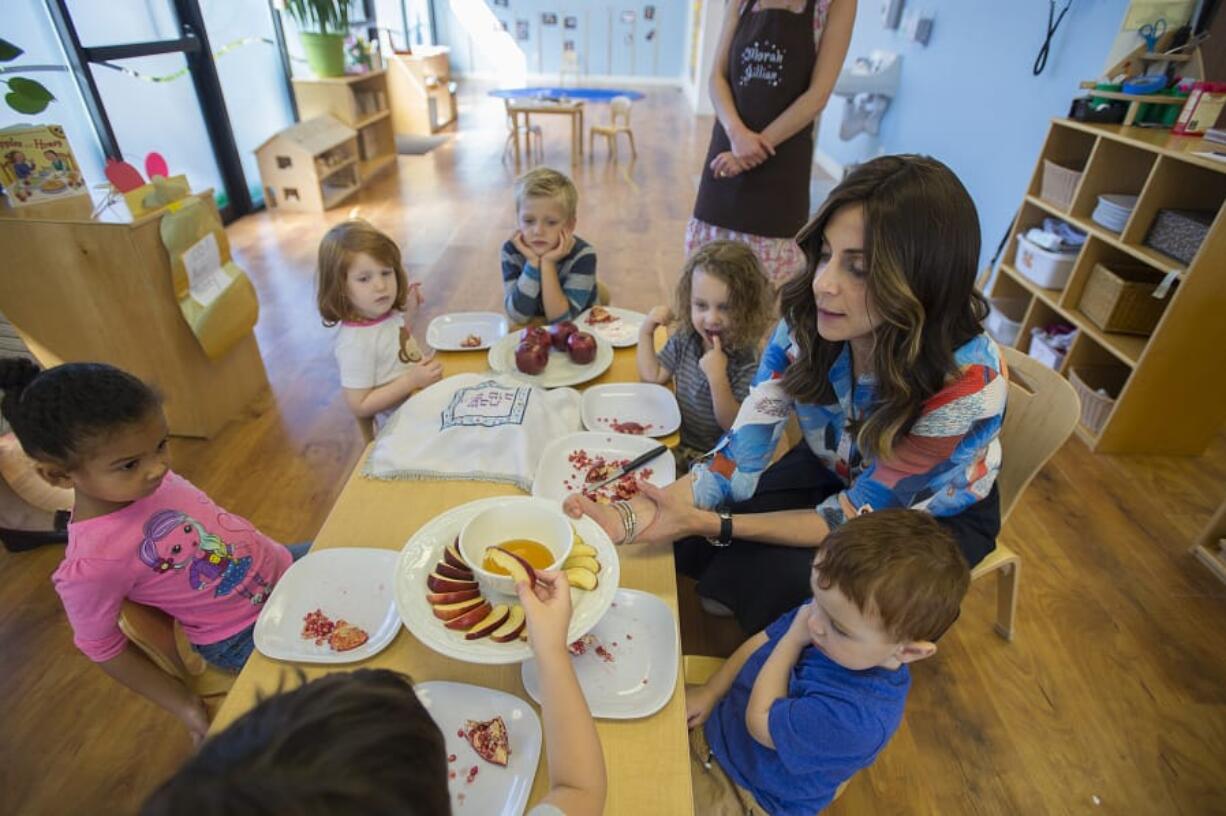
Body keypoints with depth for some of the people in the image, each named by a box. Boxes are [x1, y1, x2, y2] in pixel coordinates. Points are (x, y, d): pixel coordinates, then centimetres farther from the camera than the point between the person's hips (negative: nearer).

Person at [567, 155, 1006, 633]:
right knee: (686, 550, -15)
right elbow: (738, 460, -23)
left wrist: (711, 524, -35)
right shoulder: (807, 323, -24)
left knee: (783, 578, -25)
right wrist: (631, 517, -39)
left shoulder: (967, 379, -34)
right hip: (836, 475, 3)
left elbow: (855, 518, -27)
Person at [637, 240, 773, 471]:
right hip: (678, 442, 6)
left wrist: (717, 378, -35)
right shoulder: (685, 338, -3)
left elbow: (734, 426, -22)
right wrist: (646, 331, -6)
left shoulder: (748, 363, -21)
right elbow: (651, 376, 2)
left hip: (715, 459, -5)